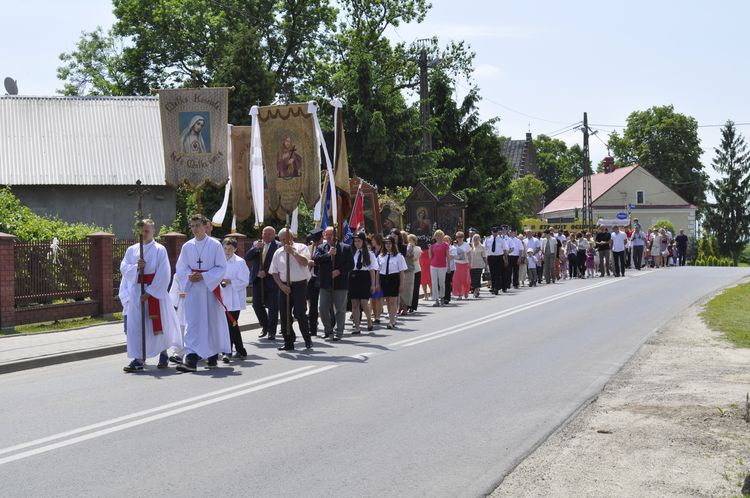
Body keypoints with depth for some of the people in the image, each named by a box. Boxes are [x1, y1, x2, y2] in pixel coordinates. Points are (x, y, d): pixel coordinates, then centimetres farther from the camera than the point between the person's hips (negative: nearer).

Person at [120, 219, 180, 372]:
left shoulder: (160, 250, -3)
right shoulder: (131, 250, 10)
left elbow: (164, 274, -10)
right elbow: (123, 268, 5)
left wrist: (150, 292, -15)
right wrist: (136, 267, -16)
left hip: (155, 291, -4)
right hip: (136, 291, 4)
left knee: (158, 324, 4)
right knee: (135, 325, -2)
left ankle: (163, 355, 24)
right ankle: (138, 359, -1)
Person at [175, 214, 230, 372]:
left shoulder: (215, 245, -3)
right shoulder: (187, 246, 6)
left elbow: (222, 268, -5)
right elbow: (181, 268, 10)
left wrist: (203, 276, -14)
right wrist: (189, 276, -11)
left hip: (211, 288, -2)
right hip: (192, 289, 2)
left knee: (213, 322, 7)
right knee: (192, 323, -7)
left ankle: (213, 356, 23)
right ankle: (191, 359, -13)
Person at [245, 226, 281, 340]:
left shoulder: (278, 246, -5)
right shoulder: (256, 244, 10)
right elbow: (247, 258, 1)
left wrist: (266, 272, -17)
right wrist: (256, 248, -13)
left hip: (271, 280, -4)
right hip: (258, 280, 4)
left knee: (273, 307, 0)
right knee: (257, 304, 5)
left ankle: (271, 331, 9)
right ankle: (265, 326, 27)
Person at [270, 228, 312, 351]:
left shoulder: (301, 248, 1)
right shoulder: (278, 253, 12)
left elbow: (304, 262, -17)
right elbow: (274, 272, 10)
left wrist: (293, 252, -18)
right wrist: (281, 285, -2)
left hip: (300, 285, -4)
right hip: (284, 286, 4)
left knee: (300, 313, -10)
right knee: (284, 315, 3)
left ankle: (308, 340, 6)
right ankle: (288, 343, 12)